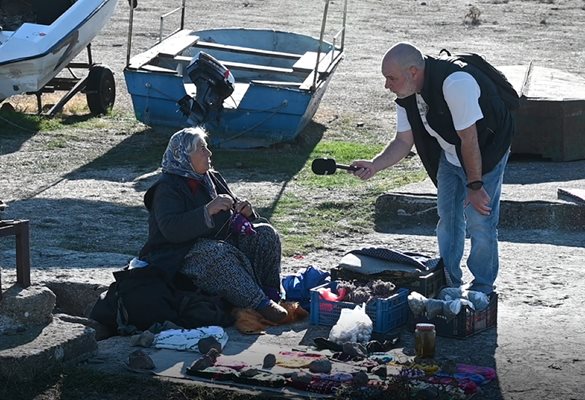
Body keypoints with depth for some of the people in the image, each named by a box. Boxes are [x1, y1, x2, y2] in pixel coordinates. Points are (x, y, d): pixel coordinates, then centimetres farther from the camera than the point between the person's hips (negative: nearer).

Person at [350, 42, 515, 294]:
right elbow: (403, 141, -4)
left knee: (479, 220, -9)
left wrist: (475, 186, -24)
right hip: (449, 157, 8)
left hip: (486, 152, -7)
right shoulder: (406, 96, -10)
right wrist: (374, 165, -21)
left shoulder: (455, 82, -36)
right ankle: (448, 282, 26)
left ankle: (482, 290, 7)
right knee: (447, 216, 11)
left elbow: (469, 139, -31)